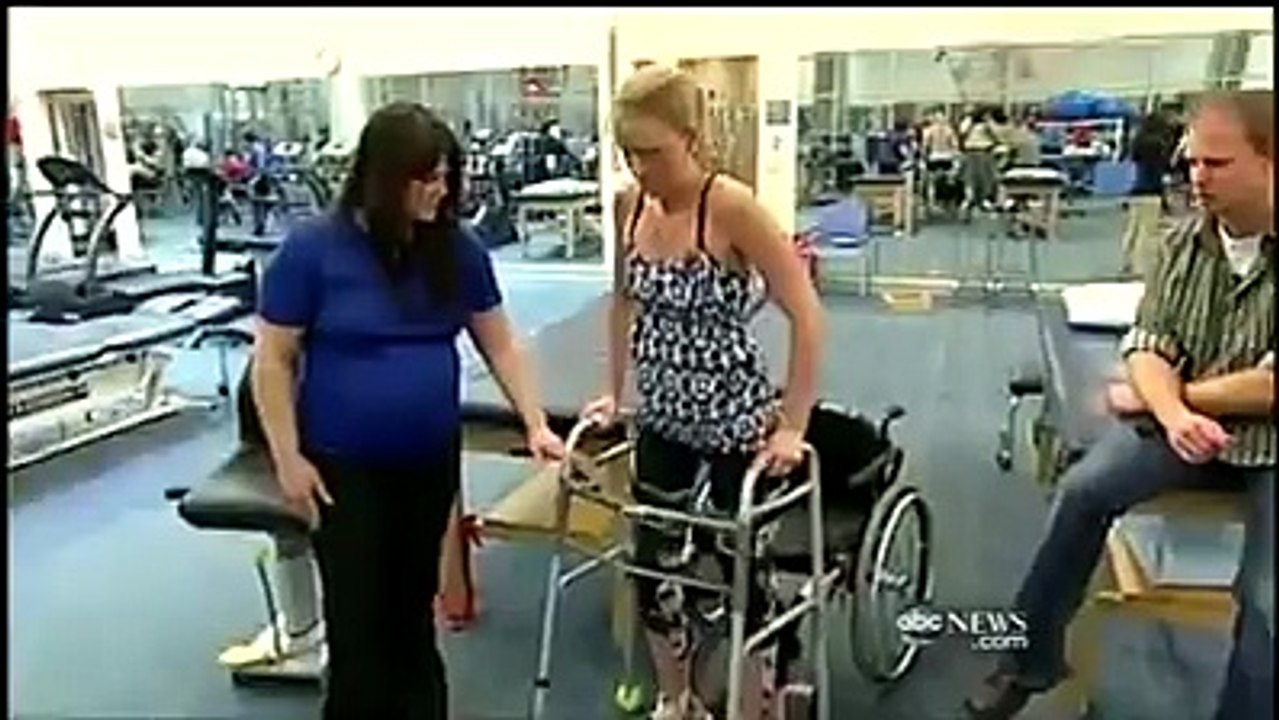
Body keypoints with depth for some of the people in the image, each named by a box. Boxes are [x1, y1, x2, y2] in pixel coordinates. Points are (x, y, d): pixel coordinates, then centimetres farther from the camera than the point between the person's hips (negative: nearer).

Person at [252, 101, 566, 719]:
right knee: (357, 611, 7)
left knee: (414, 601, 19)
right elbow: (272, 361, -9)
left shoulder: (456, 248, -3)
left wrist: (535, 424, -3)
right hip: (344, 466, -3)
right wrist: (288, 459, -10)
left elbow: (500, 344, 3)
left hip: (431, 459, 4)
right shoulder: (311, 249, -14)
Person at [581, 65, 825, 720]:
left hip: (735, 419, -6)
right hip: (663, 418, 6)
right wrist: (612, 391, 11)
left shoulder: (731, 207, -21)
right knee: (651, 562, 14)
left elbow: (806, 314, -19)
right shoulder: (629, 206, -3)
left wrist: (791, 426, -18)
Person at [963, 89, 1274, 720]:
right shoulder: (1186, 241, 1)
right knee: (1083, 490, -19)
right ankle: (1032, 660, -5)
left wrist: (1162, 395, -11)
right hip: (1190, 424, 4)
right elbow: (1149, 343, -2)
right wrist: (1172, 412, -24)